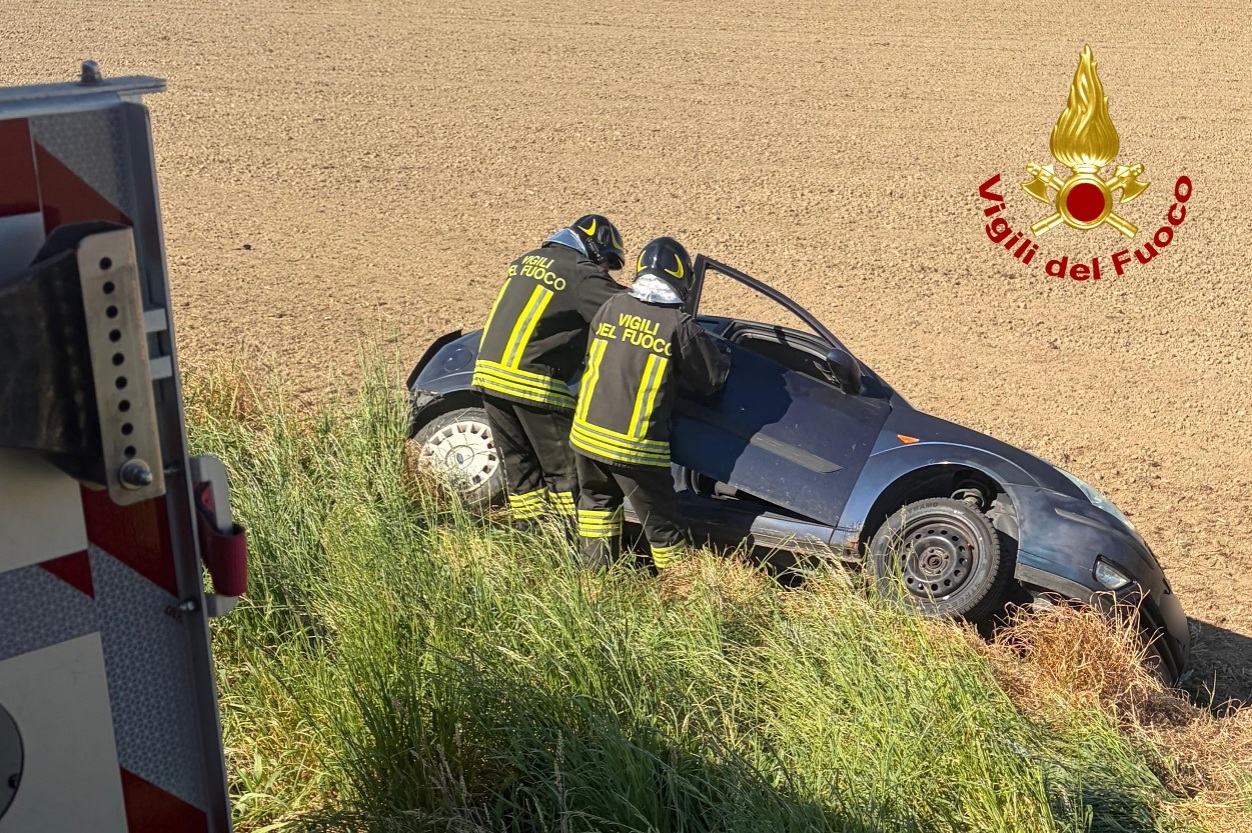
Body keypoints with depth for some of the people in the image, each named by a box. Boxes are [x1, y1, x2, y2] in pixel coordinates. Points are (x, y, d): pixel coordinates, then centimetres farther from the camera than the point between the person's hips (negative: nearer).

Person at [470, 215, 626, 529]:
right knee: (564, 470, 3)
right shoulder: (580, 273, -5)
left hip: (488, 372, 7)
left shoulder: (527, 260, 18)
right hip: (532, 382, -7)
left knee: (520, 466, 15)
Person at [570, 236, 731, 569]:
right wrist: (722, 351, 21)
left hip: (586, 434, 5)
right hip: (636, 447, -5)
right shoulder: (680, 325, -10)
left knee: (597, 503, 26)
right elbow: (712, 378, 1)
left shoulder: (611, 306, 2)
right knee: (661, 523, 9)